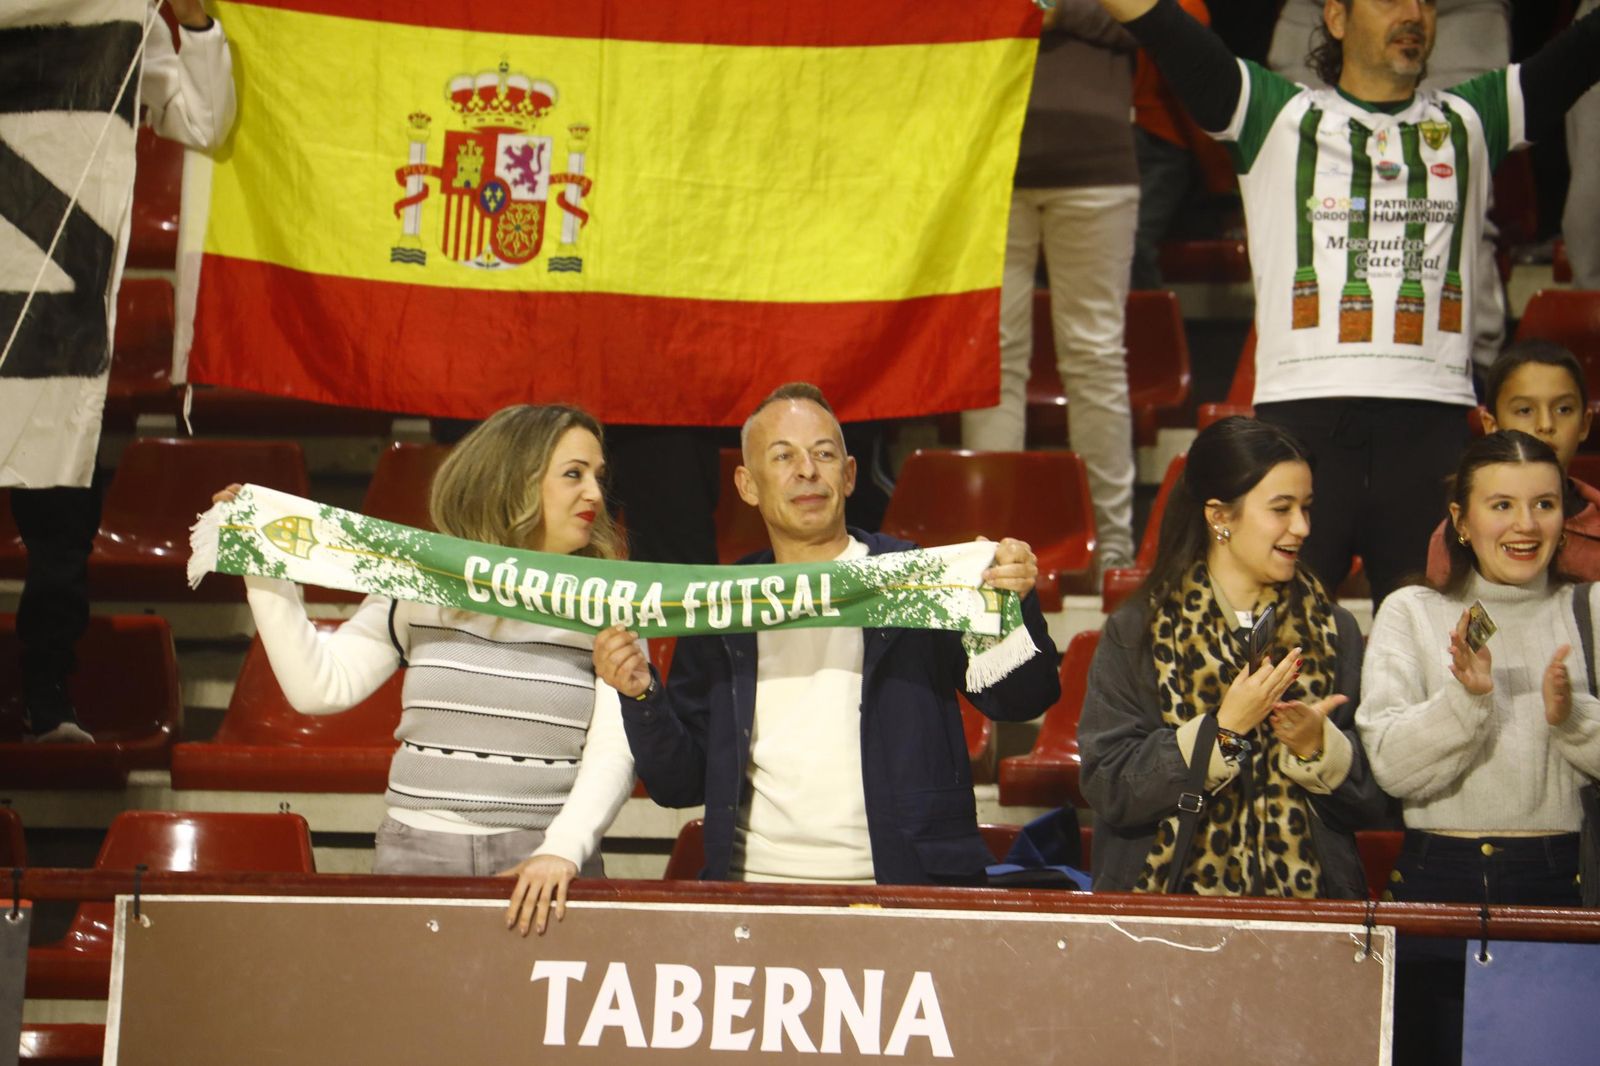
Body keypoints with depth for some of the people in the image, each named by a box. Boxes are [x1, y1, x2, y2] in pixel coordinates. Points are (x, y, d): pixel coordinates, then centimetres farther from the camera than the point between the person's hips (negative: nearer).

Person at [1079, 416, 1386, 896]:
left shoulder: (1334, 633, 13)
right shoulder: (1136, 632, 4)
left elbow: (1370, 802, 12)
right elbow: (1109, 791, -3)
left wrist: (1318, 746, -6)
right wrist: (1224, 730, -11)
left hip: (1303, 897, 2)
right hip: (1171, 899, -2)